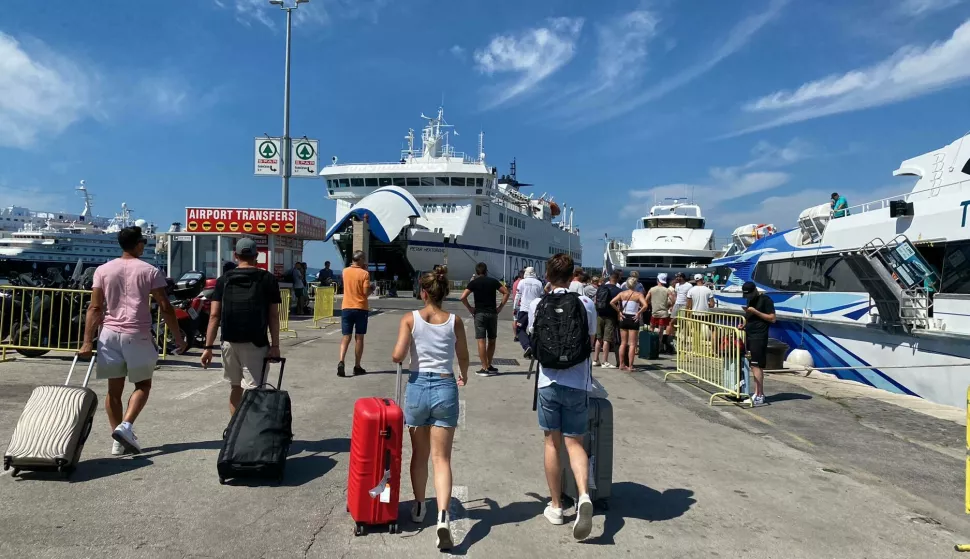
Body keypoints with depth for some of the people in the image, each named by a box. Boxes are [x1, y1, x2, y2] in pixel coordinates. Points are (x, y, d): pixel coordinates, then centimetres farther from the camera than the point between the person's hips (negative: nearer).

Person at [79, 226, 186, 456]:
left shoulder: (103, 270, 6)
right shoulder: (149, 271, -2)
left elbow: (94, 308, 1)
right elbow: (165, 308, -5)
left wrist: (87, 341, 2)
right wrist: (179, 339, 1)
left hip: (110, 333, 3)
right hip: (138, 335, -3)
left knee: (114, 388, 10)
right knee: (143, 385, 12)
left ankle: (118, 441, 12)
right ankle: (126, 426, -7)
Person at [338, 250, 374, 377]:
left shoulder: (345, 271, 4)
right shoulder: (365, 274, -9)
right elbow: (366, 292, -12)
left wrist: (358, 267, 19)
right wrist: (372, 289, 8)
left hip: (346, 308, 3)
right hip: (361, 309, -3)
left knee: (346, 337, 5)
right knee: (359, 338, 6)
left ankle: (341, 362, -15)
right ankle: (357, 366, 11)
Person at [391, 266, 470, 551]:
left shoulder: (410, 318, -4)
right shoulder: (455, 321, 0)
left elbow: (398, 355, -13)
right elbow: (463, 357, 10)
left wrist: (397, 357, 11)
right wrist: (463, 377, 31)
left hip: (418, 387, 0)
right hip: (445, 389, 0)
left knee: (419, 455, 18)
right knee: (441, 458, 2)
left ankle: (418, 507, 35)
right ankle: (443, 516, -14)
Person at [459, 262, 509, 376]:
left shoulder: (474, 282, 0)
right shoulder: (493, 281, 6)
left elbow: (463, 297, -10)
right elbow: (506, 292, 3)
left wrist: (470, 308, 1)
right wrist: (500, 307, 5)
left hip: (479, 313, -2)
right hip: (492, 313, 2)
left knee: (481, 341, -2)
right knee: (491, 340, 14)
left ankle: (484, 368, -4)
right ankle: (489, 366, 21)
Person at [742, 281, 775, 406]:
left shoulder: (765, 300, -7)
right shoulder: (750, 301, 18)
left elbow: (772, 319, -12)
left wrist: (755, 312, -17)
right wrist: (744, 325, 9)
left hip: (759, 337, -8)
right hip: (749, 336, 8)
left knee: (756, 365, -11)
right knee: (753, 366, 8)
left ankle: (759, 395, -10)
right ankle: (758, 394, 13)